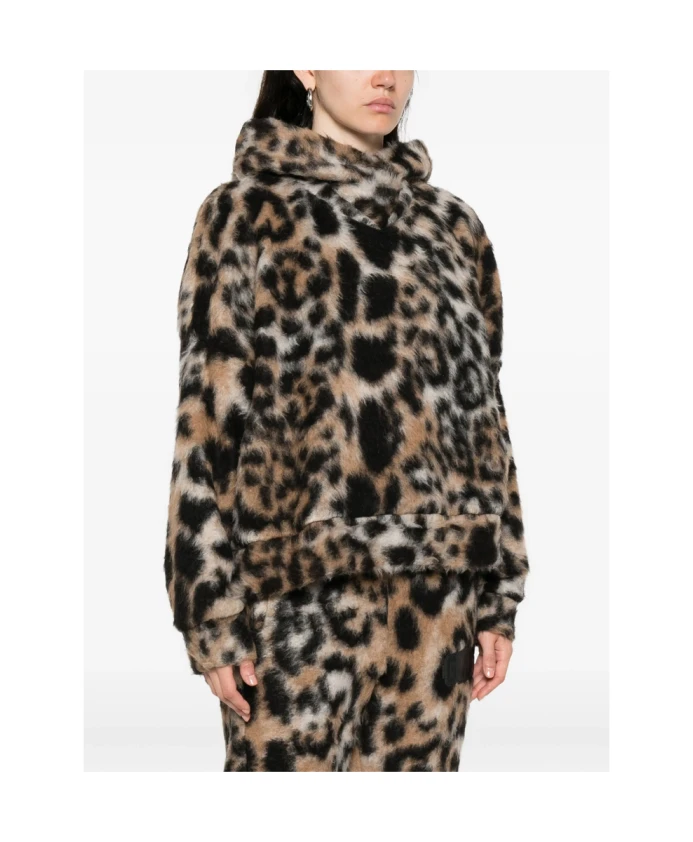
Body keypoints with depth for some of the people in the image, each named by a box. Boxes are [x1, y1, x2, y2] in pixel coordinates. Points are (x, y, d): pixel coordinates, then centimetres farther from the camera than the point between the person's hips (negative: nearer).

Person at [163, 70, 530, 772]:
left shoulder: (451, 226, 13)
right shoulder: (248, 213, 1)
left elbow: (483, 414, 14)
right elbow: (207, 422, -3)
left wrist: (498, 596, 11)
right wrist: (214, 616, -7)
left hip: (433, 596, 4)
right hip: (298, 591, -4)